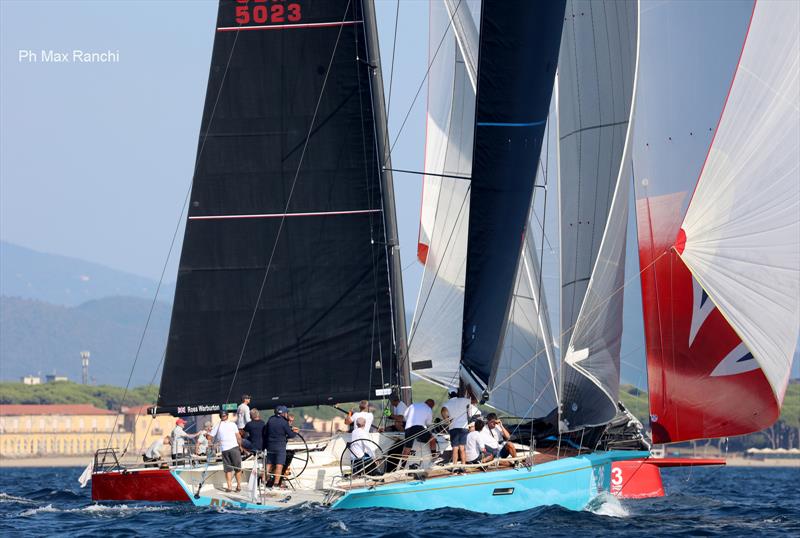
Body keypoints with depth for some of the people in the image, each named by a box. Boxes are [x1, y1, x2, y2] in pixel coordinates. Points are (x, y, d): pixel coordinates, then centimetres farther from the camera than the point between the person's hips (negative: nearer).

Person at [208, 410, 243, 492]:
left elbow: (209, 437, 4)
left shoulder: (217, 426, 5)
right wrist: (240, 445, 12)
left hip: (224, 449, 1)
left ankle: (229, 486, 1)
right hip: (234, 447, -1)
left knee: (228, 469, 7)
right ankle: (239, 485, 7)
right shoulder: (232, 424, 2)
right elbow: (238, 437, 0)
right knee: (238, 468, 8)